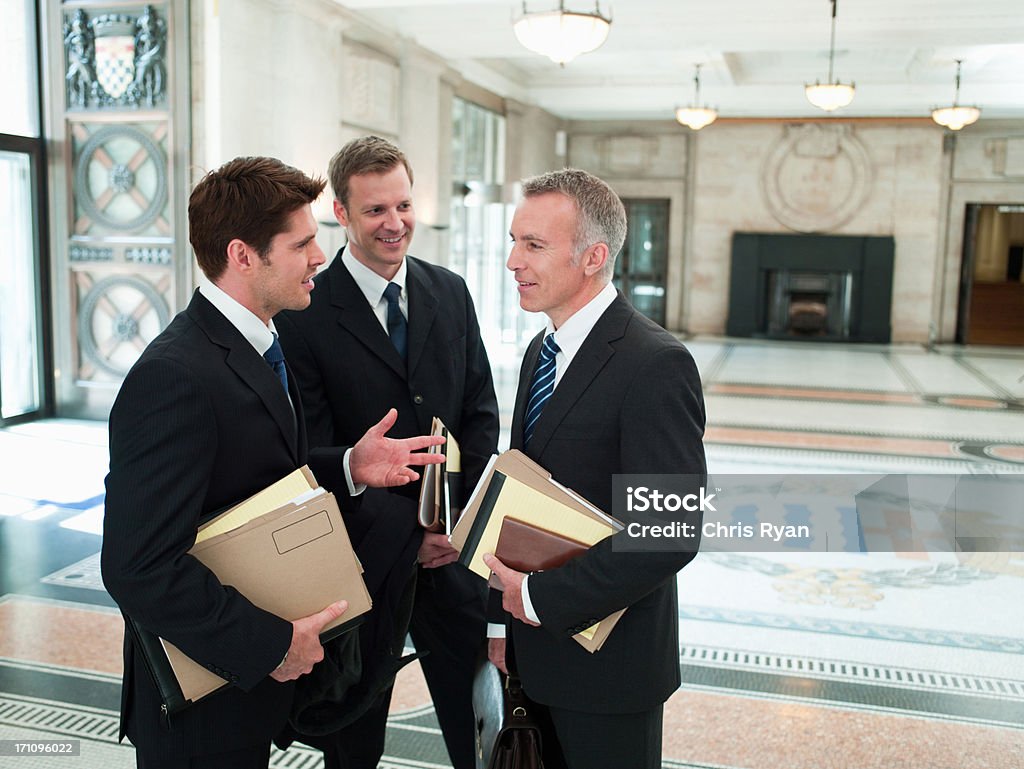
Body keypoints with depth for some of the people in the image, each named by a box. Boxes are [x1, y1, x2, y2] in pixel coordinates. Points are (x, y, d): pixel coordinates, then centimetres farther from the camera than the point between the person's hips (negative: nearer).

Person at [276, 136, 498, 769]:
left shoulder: (450, 292, 4)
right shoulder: (306, 316, -12)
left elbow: (481, 411, 5)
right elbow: (319, 455, -13)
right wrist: (408, 531, -17)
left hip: (454, 548, 4)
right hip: (365, 554, -3)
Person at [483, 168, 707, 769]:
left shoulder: (655, 365, -21)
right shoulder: (542, 352, 8)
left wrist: (542, 597, -19)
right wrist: (506, 615, 7)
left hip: (608, 662, -7)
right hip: (537, 645, 8)